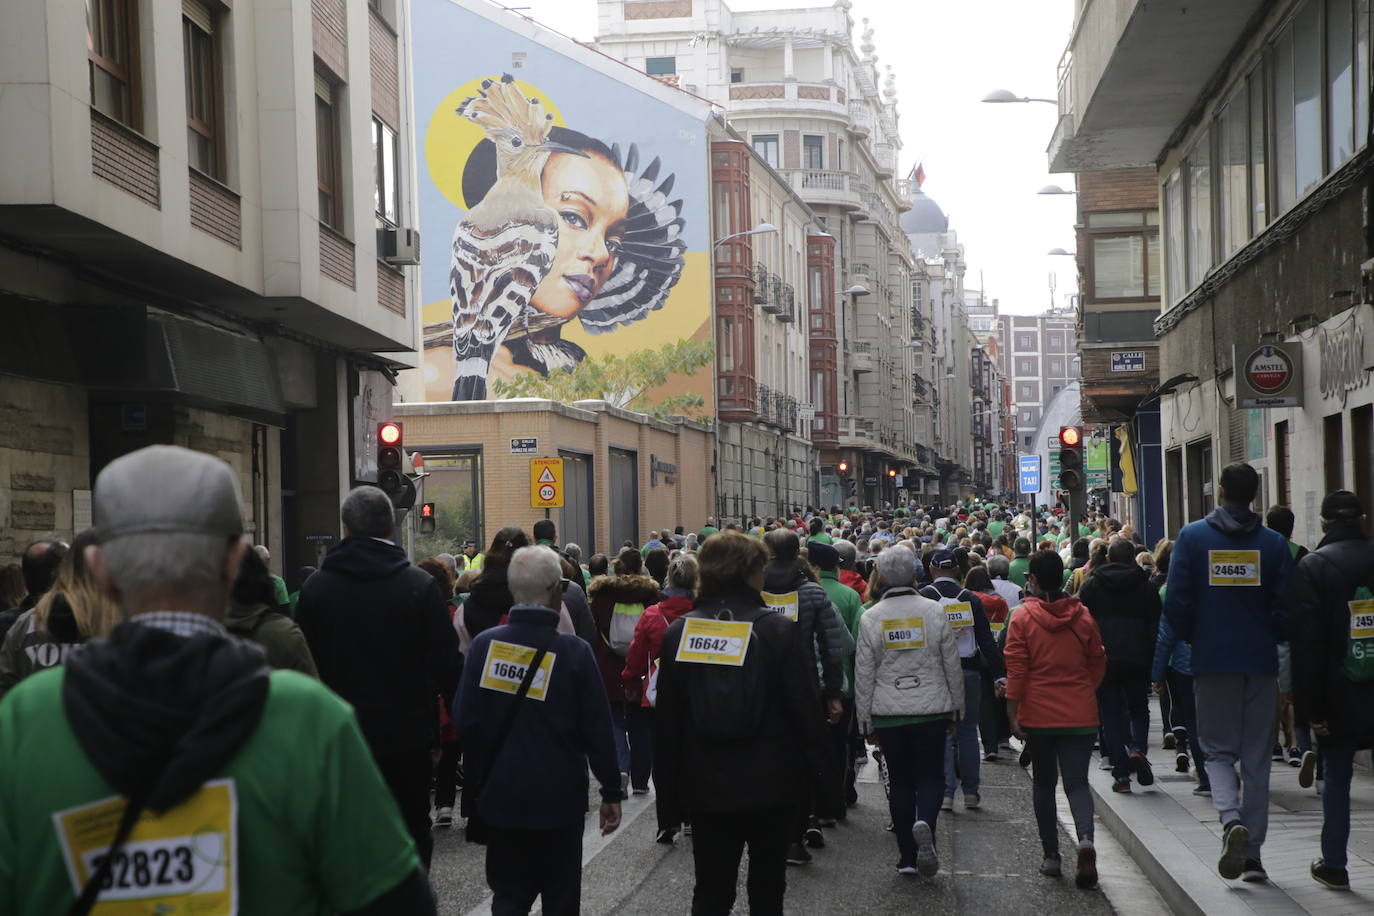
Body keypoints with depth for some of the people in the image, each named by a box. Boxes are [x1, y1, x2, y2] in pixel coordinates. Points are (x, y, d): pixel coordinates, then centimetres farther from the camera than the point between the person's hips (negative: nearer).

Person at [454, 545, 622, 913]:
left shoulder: (484, 644, -7)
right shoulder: (573, 651, -13)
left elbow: (465, 721, -2)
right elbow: (597, 729, -9)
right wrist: (611, 792, 2)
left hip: (501, 797, 2)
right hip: (559, 798, -2)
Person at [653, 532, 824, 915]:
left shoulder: (679, 633, -3)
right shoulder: (780, 630, -10)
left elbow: (666, 721, 1)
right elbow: (805, 707, -9)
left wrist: (669, 795, 9)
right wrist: (809, 767, 5)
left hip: (705, 787, 2)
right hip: (771, 784, -1)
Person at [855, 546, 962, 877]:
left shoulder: (871, 617, -2)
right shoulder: (934, 610, -3)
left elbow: (863, 675, 0)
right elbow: (953, 665, 2)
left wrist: (866, 721, 8)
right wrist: (956, 709, 12)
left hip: (888, 713, 1)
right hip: (931, 710, -1)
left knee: (900, 782, 10)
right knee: (930, 777, 8)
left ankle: (907, 857, 10)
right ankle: (924, 823, -22)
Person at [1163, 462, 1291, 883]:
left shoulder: (1191, 537, -3)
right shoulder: (1274, 543, 0)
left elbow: (1175, 603, -6)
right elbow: (1285, 607, -2)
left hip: (1212, 660, -1)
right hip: (1261, 662, 1)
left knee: (1219, 751, 9)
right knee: (1257, 757, 9)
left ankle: (1231, 820, -19)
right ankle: (1252, 852, 10)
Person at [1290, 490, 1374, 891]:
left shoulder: (1312, 566, -8)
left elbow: (1306, 643, -12)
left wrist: (1309, 706, -9)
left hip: (1339, 694, -2)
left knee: (1337, 776, 8)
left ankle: (1334, 864, 12)